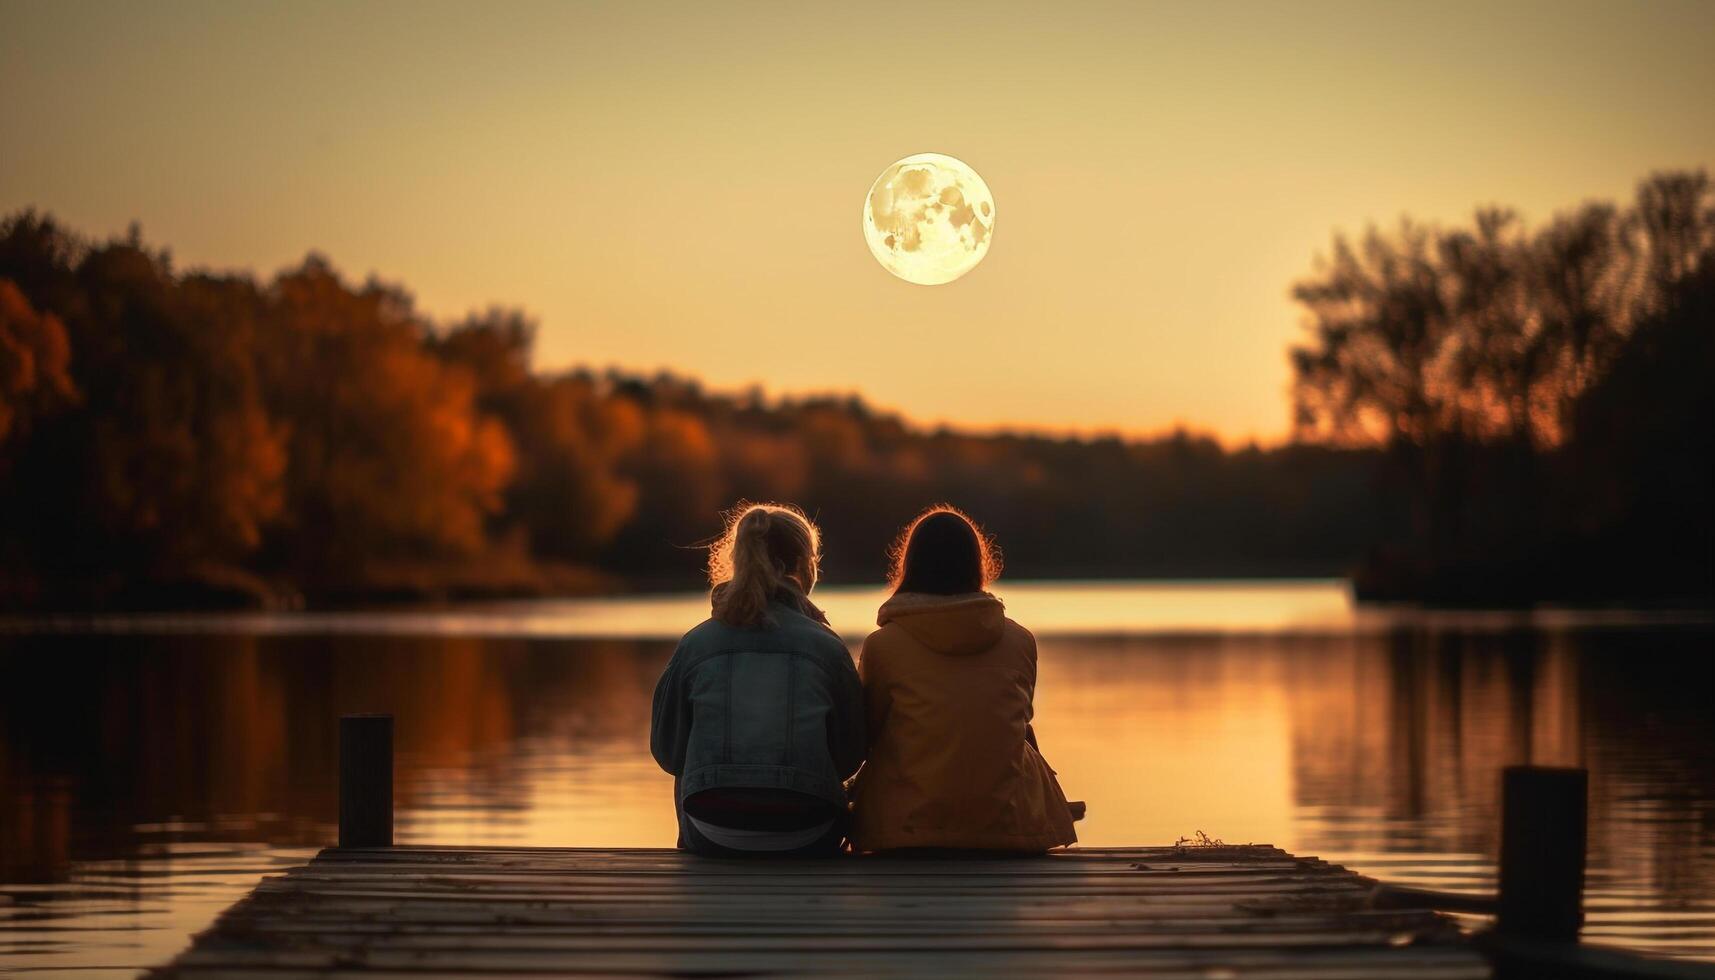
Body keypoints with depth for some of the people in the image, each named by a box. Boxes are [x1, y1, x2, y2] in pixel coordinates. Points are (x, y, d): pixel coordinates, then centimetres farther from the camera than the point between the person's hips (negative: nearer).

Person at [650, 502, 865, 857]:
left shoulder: (695, 645, 0)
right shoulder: (827, 646, -1)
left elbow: (667, 751, 6)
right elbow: (850, 757, 3)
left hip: (712, 840, 1)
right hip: (807, 841, 0)